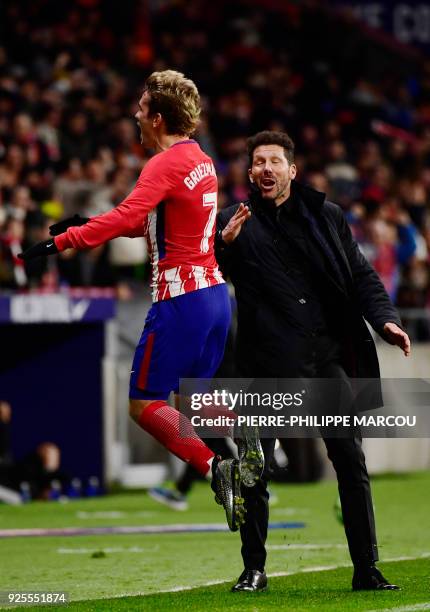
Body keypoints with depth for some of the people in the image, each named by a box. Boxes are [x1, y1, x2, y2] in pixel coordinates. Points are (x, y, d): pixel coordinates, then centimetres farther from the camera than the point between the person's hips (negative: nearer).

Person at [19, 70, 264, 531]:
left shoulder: (166, 164, -14)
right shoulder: (201, 160, 15)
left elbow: (126, 217, -29)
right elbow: (148, 221, 23)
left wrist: (63, 241, -31)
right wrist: (85, 224, 17)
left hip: (181, 298, -9)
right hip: (214, 291, 9)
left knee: (144, 403, -2)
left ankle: (212, 468, -17)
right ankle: (247, 433, -5)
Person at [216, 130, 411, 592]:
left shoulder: (327, 217, 11)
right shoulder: (235, 222, 5)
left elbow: (361, 276, 13)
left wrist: (385, 319, -4)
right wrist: (225, 245, -21)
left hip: (329, 355, 2)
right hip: (267, 362, -2)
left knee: (351, 461, 0)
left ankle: (366, 569, 7)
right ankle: (253, 569, 11)